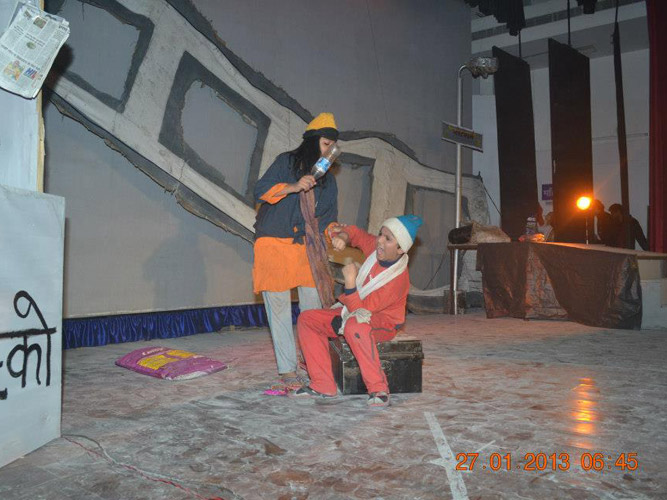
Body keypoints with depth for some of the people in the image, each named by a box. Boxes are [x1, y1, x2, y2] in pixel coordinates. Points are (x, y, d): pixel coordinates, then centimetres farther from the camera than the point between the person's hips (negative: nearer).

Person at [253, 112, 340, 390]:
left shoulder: (328, 179, 17)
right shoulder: (286, 162, 4)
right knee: (279, 308, -3)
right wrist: (292, 187, -21)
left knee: (314, 308, -1)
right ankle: (288, 369, 4)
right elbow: (260, 190, -7)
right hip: (274, 244, -4)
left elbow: (329, 216, 17)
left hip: (306, 248, 4)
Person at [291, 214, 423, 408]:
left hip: (383, 323, -9)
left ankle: (379, 389, -29)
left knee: (354, 325, -43)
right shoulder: (375, 246, -12)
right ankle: (323, 388, -7)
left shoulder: (398, 279, -30)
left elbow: (360, 309, -28)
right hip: (357, 310, 9)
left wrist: (350, 281, -36)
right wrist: (342, 237, -13)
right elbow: (355, 234, 8)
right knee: (307, 319, -2)